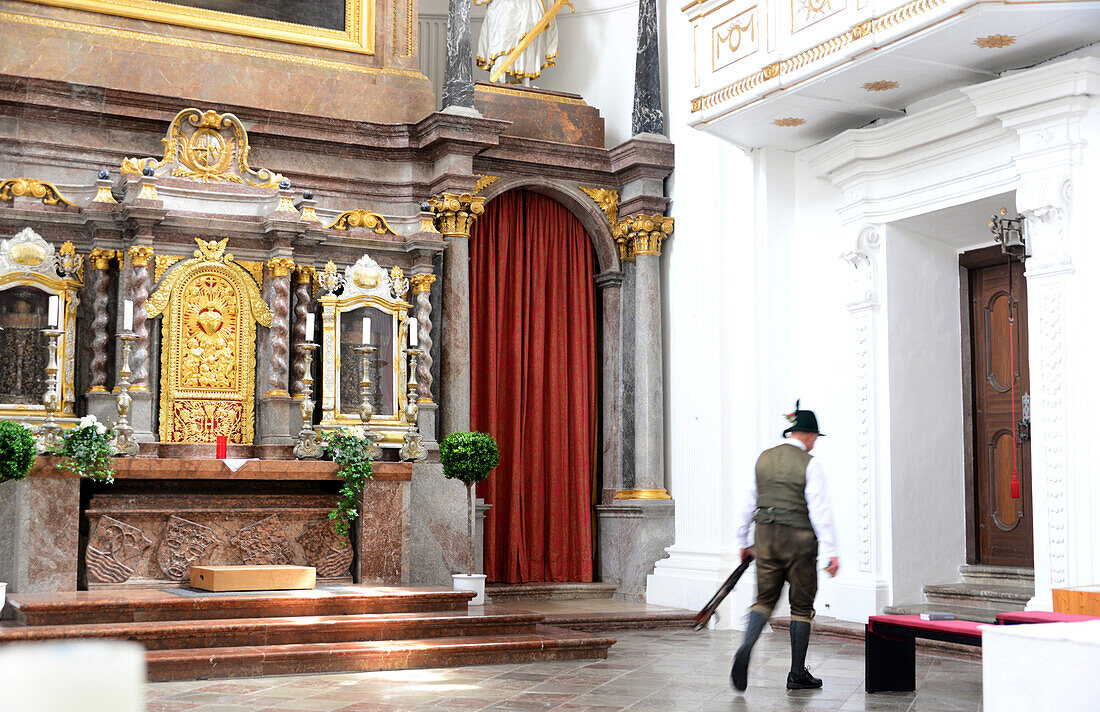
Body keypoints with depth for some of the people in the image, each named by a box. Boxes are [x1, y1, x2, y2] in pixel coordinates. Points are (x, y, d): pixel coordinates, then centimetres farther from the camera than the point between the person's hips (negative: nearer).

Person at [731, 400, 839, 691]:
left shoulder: (764, 458, 8)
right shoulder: (809, 464, -8)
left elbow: (749, 503, 12)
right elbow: (820, 509, -15)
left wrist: (743, 542, 21)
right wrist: (831, 552, -15)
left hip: (766, 537, 4)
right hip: (799, 540, -4)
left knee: (765, 600, 9)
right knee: (801, 606, 8)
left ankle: (746, 647, -18)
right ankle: (797, 674, 12)